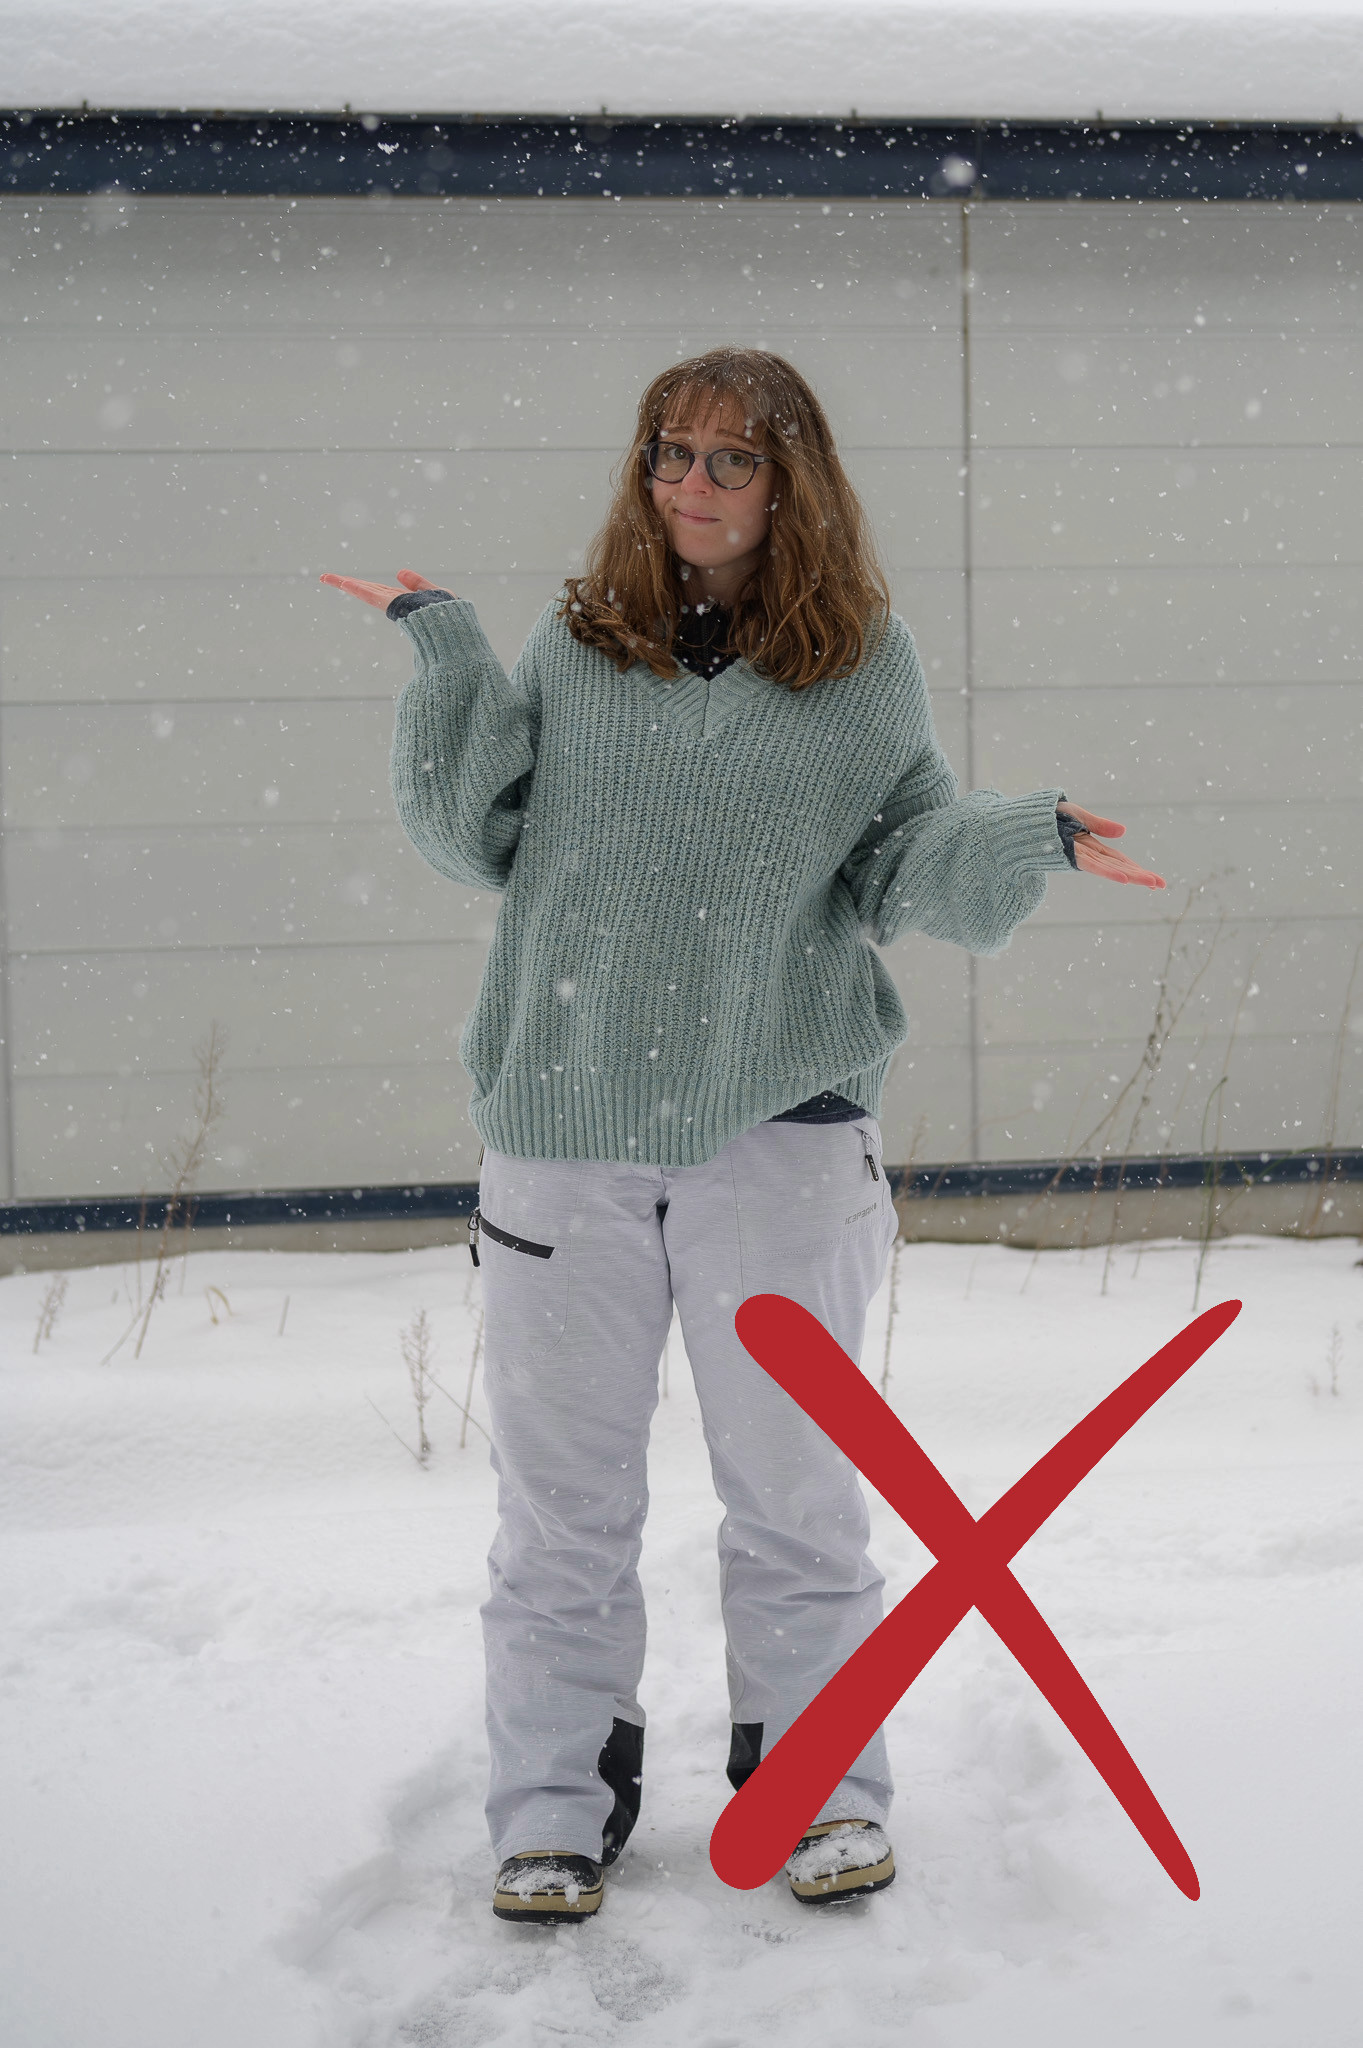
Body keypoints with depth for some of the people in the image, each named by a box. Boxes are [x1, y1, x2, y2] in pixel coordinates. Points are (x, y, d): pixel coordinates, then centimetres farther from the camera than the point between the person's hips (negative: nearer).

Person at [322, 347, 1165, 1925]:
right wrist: (443, 652, -2)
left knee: (794, 1484, 8)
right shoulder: (574, 645, 7)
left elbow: (905, 869, 5)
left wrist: (1029, 840, -12)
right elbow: (473, 839, 4)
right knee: (562, 1491, 9)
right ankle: (557, 1806, 22)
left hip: (779, 1120, -1)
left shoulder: (867, 666, 4)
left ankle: (821, 1786, 25)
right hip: (563, 1119, 1)